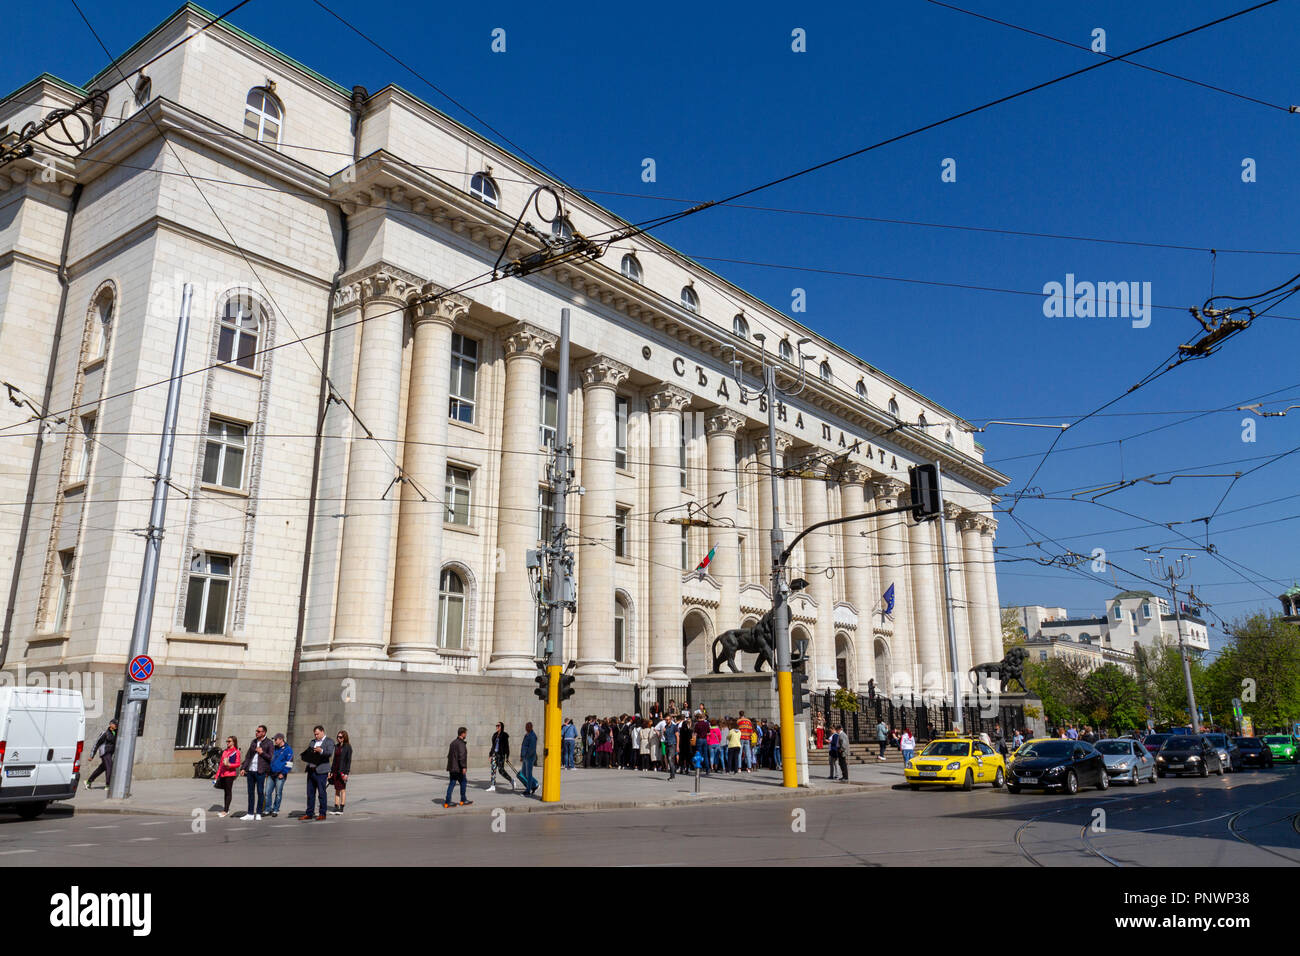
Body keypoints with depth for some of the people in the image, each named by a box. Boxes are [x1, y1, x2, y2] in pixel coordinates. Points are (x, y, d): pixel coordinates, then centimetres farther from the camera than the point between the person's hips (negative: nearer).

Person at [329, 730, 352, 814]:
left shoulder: (347, 747, -7)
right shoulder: (336, 746, 11)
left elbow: (349, 760, -10)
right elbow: (334, 759, 15)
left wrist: (346, 773, -15)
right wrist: (331, 771, 12)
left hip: (342, 771, -6)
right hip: (335, 770, 6)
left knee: (343, 790, 0)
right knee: (336, 790, 8)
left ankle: (341, 808, 4)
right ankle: (336, 807, 10)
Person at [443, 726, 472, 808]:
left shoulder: (453, 742, 15)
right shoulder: (461, 743, -14)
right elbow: (462, 756, -23)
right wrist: (464, 767, -23)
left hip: (452, 768, 8)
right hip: (459, 768, -8)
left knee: (451, 784, 6)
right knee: (463, 783, 7)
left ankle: (447, 802, 0)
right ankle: (463, 800, 15)